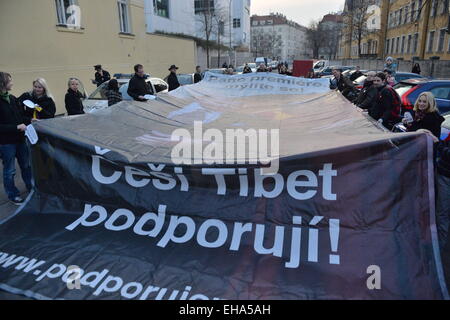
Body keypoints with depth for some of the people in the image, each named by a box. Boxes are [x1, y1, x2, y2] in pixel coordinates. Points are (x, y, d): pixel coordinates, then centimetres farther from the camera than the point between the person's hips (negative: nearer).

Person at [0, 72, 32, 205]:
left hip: (19, 139, 6)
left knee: (26, 165, 18)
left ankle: (31, 187, 36)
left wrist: (30, 120, -2)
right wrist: (17, 127, -24)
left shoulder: (12, 98, 4)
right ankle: (13, 195, 24)